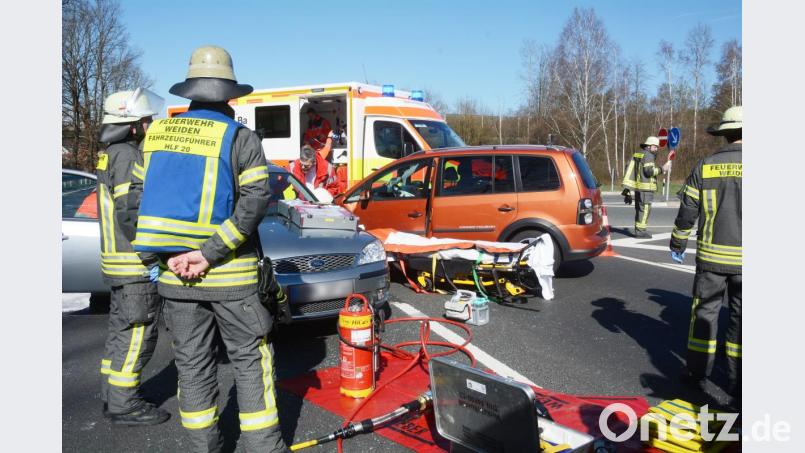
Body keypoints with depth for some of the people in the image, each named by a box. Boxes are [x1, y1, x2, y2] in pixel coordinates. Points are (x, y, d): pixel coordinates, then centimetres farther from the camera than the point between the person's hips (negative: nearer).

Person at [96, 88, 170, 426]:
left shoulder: (110, 154, 12)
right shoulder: (128, 156, -18)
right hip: (136, 264, -10)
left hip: (116, 259, 10)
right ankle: (124, 406, 8)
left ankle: (112, 396, 29)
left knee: (121, 330, 18)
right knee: (136, 336, -1)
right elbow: (131, 211, -24)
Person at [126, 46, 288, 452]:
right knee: (250, 360, 7)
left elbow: (137, 198, 7)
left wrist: (164, 256, 2)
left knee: (192, 364, 13)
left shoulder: (157, 134, 7)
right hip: (230, 274, -4)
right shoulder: (241, 138, -6)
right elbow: (254, 202, -17)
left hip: (174, 272, 4)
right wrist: (209, 253, -16)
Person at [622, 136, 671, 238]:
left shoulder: (637, 154, 18)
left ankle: (639, 230, 19)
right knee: (645, 208, -8)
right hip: (645, 187, -10)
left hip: (637, 186, 10)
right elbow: (649, 171, -18)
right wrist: (662, 169, -13)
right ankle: (640, 231, -10)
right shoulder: (648, 155, -10)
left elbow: (629, 166, 20)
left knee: (639, 209, 14)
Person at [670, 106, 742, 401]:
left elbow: (687, 212, 0)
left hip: (711, 255, 1)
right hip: (744, 258, -1)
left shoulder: (705, 166, -2)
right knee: (740, 317, 9)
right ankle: (737, 382, 17)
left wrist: (677, 244, 11)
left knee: (705, 311, 11)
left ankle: (697, 373, 18)